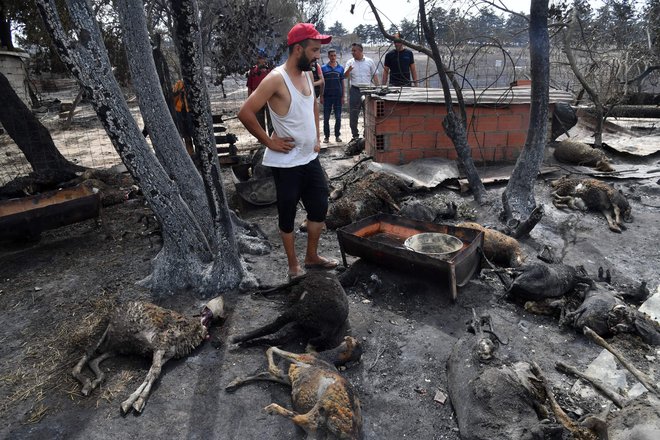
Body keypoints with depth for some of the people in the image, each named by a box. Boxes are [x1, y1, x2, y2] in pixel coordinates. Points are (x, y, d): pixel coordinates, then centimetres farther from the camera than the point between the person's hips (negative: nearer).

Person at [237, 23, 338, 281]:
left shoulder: (307, 75, 7)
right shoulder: (276, 79, -18)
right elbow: (245, 113, -21)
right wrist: (269, 142, -15)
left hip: (310, 158, 8)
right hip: (286, 163, -8)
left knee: (319, 208, 15)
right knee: (287, 215, 7)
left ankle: (312, 257, 34)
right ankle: (293, 267, 24)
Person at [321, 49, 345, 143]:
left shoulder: (340, 68, 7)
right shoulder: (323, 68, 3)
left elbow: (342, 83, 9)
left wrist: (343, 96, 4)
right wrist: (321, 96, -3)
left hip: (338, 96, 1)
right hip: (327, 96, -1)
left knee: (338, 117, 4)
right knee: (326, 118, 2)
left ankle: (337, 135, 14)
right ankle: (326, 136, 10)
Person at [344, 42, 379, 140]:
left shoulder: (369, 62, 5)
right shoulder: (350, 62, 5)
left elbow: (375, 76, 9)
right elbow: (346, 76, -6)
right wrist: (348, 71, -28)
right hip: (355, 90, 0)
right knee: (353, 113, 1)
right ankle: (355, 134, 10)